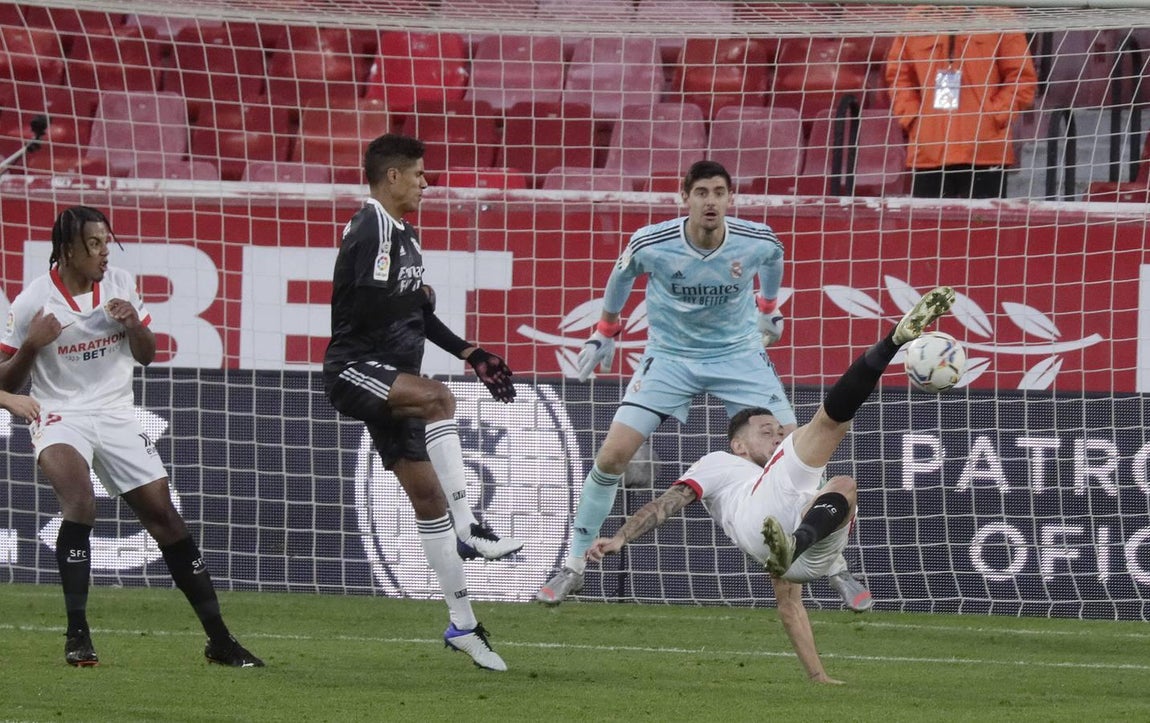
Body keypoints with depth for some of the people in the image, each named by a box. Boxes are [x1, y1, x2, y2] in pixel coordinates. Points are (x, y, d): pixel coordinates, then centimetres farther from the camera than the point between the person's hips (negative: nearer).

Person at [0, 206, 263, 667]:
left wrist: (133, 324, -9)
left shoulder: (120, 285, 3)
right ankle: (77, 635, -25)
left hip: (116, 417, 4)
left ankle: (219, 640, 7)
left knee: (165, 516, 0)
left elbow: (146, 356, 13)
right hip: (60, 417, -4)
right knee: (80, 501, -31)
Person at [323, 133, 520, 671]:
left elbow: (416, 317, 29)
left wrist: (471, 355, 22)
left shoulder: (401, 234, 19)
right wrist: (419, 296, -8)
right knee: (439, 399, -35)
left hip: (389, 383, 10)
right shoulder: (371, 230, -13)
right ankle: (467, 530, -35)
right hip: (355, 369, -10)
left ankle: (462, 625, 10)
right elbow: (370, 308, -25)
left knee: (428, 496, 7)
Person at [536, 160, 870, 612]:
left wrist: (769, 307, 25)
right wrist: (605, 332, 15)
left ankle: (837, 570, 6)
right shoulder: (652, 244, -20)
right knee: (612, 455, -13)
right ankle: (573, 567, 3)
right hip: (669, 357, -1)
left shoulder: (756, 241, -18)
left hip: (739, 355, 1)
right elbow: (622, 276, 4)